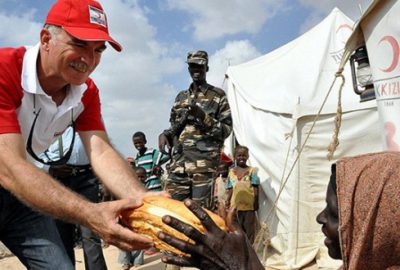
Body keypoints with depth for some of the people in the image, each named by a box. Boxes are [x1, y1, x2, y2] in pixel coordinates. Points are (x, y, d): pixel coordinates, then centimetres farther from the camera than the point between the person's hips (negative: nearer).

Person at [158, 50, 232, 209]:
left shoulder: (217, 95, 7)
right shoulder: (181, 97, 23)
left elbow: (226, 128, 2)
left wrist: (203, 117, -11)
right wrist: (165, 135, 6)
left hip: (204, 161, -4)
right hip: (179, 160, 5)